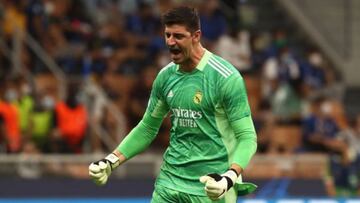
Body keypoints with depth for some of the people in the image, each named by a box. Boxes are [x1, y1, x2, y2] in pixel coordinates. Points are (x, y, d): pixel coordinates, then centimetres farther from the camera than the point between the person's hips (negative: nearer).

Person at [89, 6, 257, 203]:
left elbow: (247, 137, -13)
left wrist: (230, 178, -29)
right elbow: (147, 127, 17)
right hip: (169, 183, 5)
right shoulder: (165, 76, 5)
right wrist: (112, 161, 6)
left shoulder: (226, 77, -13)